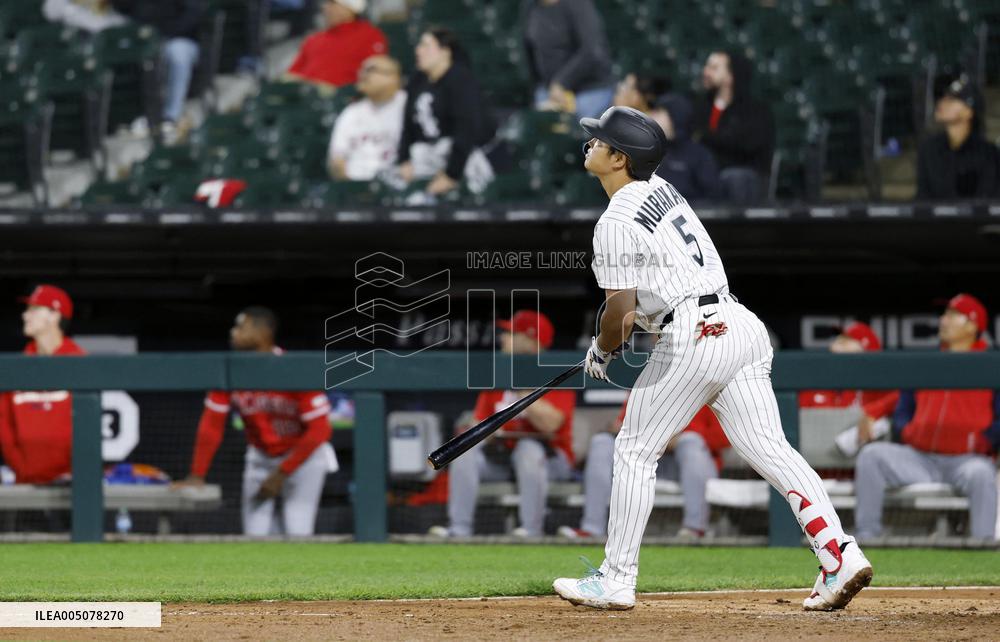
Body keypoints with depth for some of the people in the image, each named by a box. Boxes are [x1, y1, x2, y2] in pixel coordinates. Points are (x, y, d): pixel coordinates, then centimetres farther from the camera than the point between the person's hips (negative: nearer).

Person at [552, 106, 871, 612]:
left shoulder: (615, 224, -9)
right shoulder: (660, 189, 19)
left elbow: (620, 309, -11)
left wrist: (602, 352, 9)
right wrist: (616, 328, 23)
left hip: (693, 338, -8)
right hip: (740, 325, 8)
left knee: (635, 451, 5)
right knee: (770, 450, 2)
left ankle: (616, 580, 8)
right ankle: (842, 556, -10)